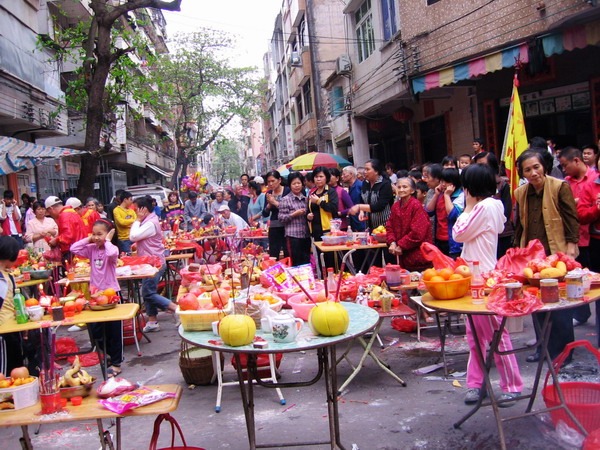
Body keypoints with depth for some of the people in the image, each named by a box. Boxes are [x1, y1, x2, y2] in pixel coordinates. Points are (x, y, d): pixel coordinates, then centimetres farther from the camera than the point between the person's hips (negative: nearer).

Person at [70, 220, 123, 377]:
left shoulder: (112, 248, -13)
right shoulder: (91, 249, 4)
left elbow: (112, 254, -36)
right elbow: (74, 249, 0)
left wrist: (107, 241, -21)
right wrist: (88, 239, -3)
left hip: (111, 292, -6)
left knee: (114, 330, 4)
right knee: (95, 329, 13)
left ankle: (116, 364, 14)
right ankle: (112, 354, 32)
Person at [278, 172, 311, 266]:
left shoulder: (306, 199, 13)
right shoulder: (285, 200, -2)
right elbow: (281, 218, -5)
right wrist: (294, 214, -14)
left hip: (306, 235, 5)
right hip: (293, 235, -5)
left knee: (306, 262, 9)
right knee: (296, 263, -1)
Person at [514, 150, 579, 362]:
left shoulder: (560, 187, -6)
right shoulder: (520, 193, 8)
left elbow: (572, 219, -7)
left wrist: (570, 251, -13)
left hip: (557, 254, -5)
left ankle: (562, 349, 14)